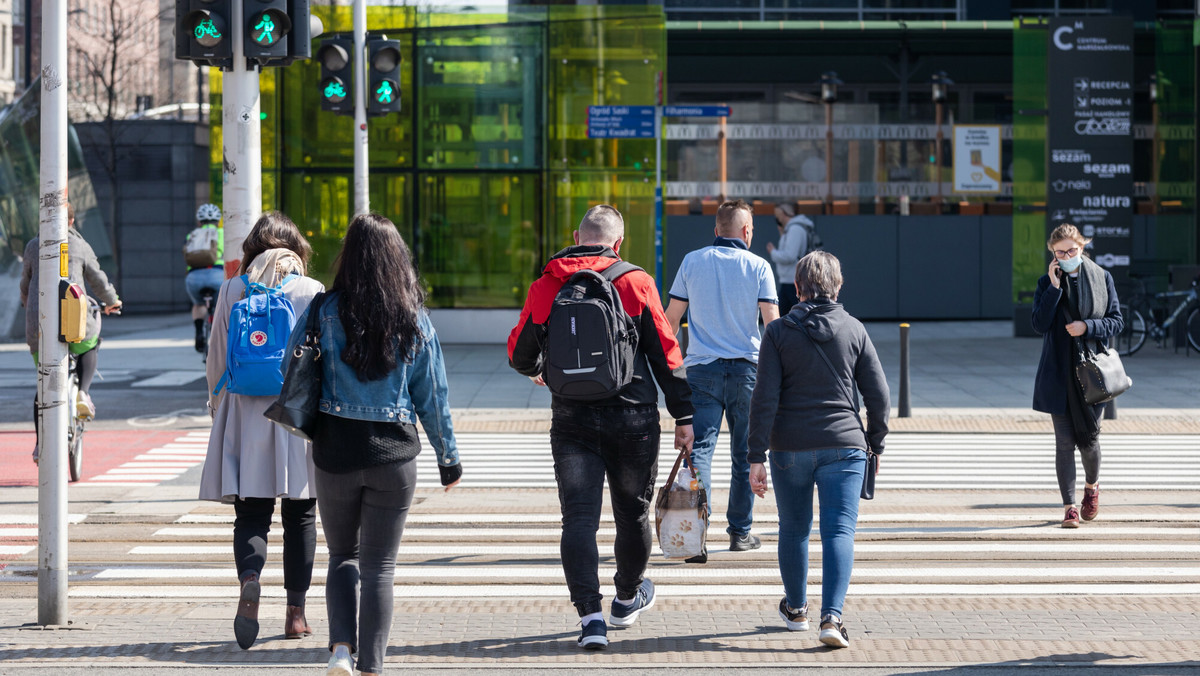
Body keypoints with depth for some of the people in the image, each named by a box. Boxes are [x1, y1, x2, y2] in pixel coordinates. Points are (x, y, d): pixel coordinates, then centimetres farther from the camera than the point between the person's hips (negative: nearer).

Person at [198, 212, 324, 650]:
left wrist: (218, 407, 19)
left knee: (251, 515, 1)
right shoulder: (312, 292, -2)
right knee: (300, 516, 10)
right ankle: (296, 613, 12)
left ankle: (250, 579, -28)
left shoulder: (232, 291, 2)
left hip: (246, 415, 1)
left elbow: (217, 359, 6)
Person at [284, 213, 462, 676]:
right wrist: (448, 458, 11)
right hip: (394, 455, 0)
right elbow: (433, 395, 2)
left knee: (342, 555, 17)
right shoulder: (414, 320, -3)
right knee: (379, 566, 8)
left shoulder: (325, 311, -6)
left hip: (334, 451, 0)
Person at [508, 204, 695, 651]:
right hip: (632, 418, 0)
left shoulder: (546, 286, 0)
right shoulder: (636, 283, -3)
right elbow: (665, 353, -3)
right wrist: (683, 416, 3)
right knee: (632, 513, 18)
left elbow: (520, 353, 7)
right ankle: (628, 598, 37)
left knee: (579, 518, -2)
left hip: (572, 421, 0)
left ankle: (590, 616, -15)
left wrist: (535, 371, 31)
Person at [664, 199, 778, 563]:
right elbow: (771, 320, -7)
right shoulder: (757, 266, -1)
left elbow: (671, 317, 4)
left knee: (699, 450, -5)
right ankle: (740, 532, 20)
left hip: (702, 368, 1)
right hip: (746, 369, -1)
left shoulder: (692, 262, 4)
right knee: (744, 454, 12)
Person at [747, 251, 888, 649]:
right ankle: (831, 617, -20)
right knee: (839, 530, -4)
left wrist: (757, 458, -5)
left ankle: (796, 609, 32)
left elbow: (765, 398, -7)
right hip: (843, 447, 0)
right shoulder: (854, 330, 3)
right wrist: (876, 443, 17)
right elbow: (878, 394, 4)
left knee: (794, 528, 17)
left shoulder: (779, 332, -1)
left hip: (790, 448, 0)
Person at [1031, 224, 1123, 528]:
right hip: (1059, 374, 0)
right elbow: (1039, 324, -8)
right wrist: (1054, 288, -13)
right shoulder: (1047, 283, 3)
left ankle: (1092, 486, 32)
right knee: (1064, 441, -1)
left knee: (1088, 438, 2)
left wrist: (1087, 327, -13)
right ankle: (1070, 507, 4)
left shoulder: (1102, 278, 3)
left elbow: (1117, 321, 3)